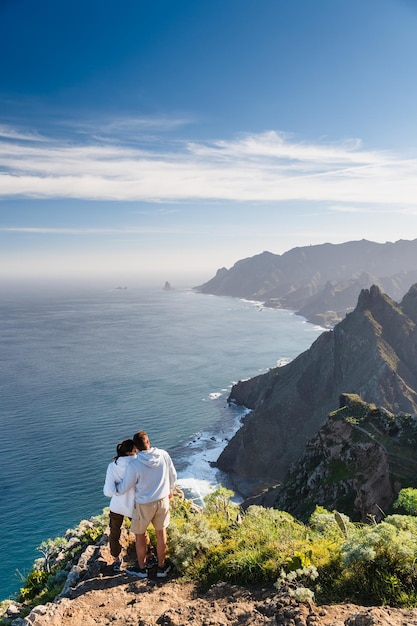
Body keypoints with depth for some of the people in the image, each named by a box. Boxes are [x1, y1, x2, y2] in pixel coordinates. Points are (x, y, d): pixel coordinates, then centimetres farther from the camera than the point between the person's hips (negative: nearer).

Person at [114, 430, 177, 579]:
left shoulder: (134, 465, -26)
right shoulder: (164, 455, -16)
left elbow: (123, 488, -12)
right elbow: (173, 475, 0)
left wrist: (113, 484, 11)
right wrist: (171, 489, 20)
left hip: (144, 505, -3)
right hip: (162, 501, 3)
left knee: (140, 535, 19)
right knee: (161, 533, 20)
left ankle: (141, 568, 37)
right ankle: (161, 567, 37)